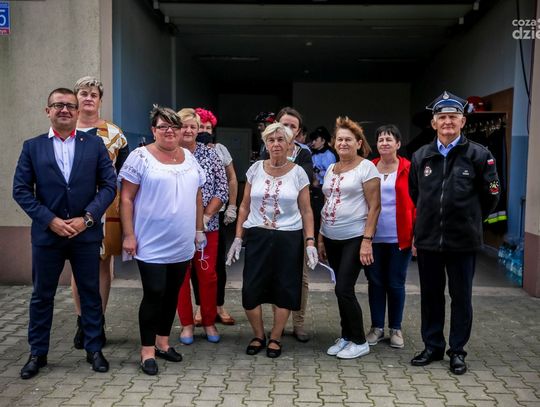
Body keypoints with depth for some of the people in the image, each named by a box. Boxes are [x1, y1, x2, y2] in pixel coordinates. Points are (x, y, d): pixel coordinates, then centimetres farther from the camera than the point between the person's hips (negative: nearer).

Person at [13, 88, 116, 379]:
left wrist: (87, 218, -11)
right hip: (47, 233, 0)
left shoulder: (94, 144, 3)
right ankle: (37, 353, 25)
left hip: (86, 233, 0)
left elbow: (109, 185, -1)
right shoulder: (32, 146, 4)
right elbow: (21, 189, 0)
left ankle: (94, 349, 22)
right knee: (42, 296, 10)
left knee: (91, 294, 8)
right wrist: (50, 220, -11)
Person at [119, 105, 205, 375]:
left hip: (183, 245, 6)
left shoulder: (189, 158, 10)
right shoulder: (140, 156, -7)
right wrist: (129, 235, -13)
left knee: (172, 294, 13)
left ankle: (163, 342, 29)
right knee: (153, 295, -2)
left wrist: (199, 230, 13)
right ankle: (147, 351, 12)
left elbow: (197, 196, 16)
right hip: (151, 245, -5)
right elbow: (126, 198, -9)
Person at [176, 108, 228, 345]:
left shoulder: (210, 154, 4)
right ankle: (186, 324, 19)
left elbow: (222, 189, 1)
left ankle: (209, 323, 19)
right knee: (181, 276, 5)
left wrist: (206, 215, -8)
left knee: (208, 274, 4)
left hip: (207, 226, 1)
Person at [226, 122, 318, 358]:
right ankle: (258, 335, 22)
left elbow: (306, 211, 2)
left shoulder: (298, 173, -1)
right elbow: (245, 206, 8)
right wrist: (238, 238, 4)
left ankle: (275, 339, 23)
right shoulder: (255, 169, 3)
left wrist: (310, 242, -8)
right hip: (257, 237, 1)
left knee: (284, 290, 5)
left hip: (288, 239, -1)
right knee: (251, 291, -1)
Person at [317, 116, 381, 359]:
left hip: (354, 239, -6)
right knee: (342, 290, 11)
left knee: (344, 290, -9)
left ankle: (359, 342, 7)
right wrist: (320, 238, 13)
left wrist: (367, 240, -17)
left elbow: (374, 207, -10)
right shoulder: (331, 169, 13)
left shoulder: (366, 167, -6)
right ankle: (346, 337, 23)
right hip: (332, 239, 6)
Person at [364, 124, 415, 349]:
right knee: (375, 282, 10)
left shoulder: (408, 169, -2)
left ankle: (395, 328, 22)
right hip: (373, 237, 2)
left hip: (399, 238, -2)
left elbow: (415, 204, -3)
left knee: (396, 284, 7)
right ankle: (376, 327, 23)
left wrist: (416, 234, -10)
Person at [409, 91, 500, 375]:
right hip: (427, 240, 3)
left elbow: (490, 196, 2)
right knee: (430, 295, 12)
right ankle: (432, 346, 27)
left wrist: (468, 221, 8)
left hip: (463, 241, -3)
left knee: (461, 297, 8)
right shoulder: (421, 157, 4)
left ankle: (457, 351, 23)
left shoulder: (479, 155, -5)